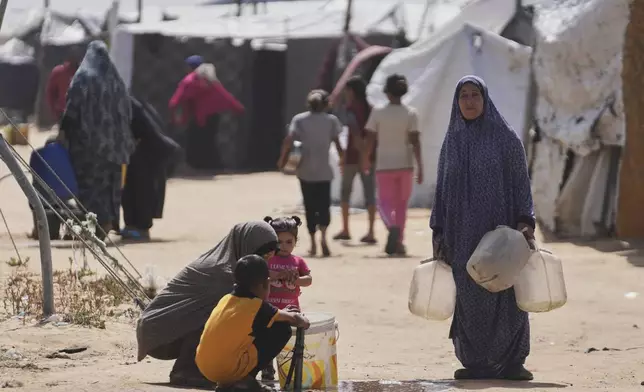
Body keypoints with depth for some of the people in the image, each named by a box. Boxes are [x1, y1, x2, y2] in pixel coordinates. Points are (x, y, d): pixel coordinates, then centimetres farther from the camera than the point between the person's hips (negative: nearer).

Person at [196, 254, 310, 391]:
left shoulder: (226, 300, 12)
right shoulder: (258, 306, -6)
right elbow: (295, 320, 8)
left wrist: (282, 314, 39)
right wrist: (302, 321, 30)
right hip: (231, 370, -7)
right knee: (282, 329, 1)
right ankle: (245, 380, 1)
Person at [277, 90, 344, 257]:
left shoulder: (299, 119, 3)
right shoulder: (331, 120, 2)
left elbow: (288, 140, -8)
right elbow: (337, 142, -4)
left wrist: (282, 160, -1)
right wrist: (343, 159, 7)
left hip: (305, 171, 1)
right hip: (324, 171, -1)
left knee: (310, 207, 12)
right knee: (324, 205, 1)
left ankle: (313, 244, 11)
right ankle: (323, 236, -26)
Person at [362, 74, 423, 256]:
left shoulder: (378, 113, -5)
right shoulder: (410, 113, -5)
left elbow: (370, 140, -3)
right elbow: (415, 142, -8)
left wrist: (366, 160, 12)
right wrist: (420, 167, -6)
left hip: (384, 165, -1)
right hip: (405, 165, 1)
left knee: (385, 202, 6)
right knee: (401, 204, 14)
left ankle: (392, 227, -24)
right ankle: (398, 242, 12)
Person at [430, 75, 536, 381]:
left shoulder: (505, 138, 1)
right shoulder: (452, 141, 10)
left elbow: (521, 181, -1)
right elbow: (443, 187, 12)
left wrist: (524, 222, -13)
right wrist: (438, 232, 7)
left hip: (500, 226, -3)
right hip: (463, 232, 3)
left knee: (505, 294, -5)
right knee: (469, 297, 1)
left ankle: (511, 361, 1)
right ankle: (476, 361, 6)